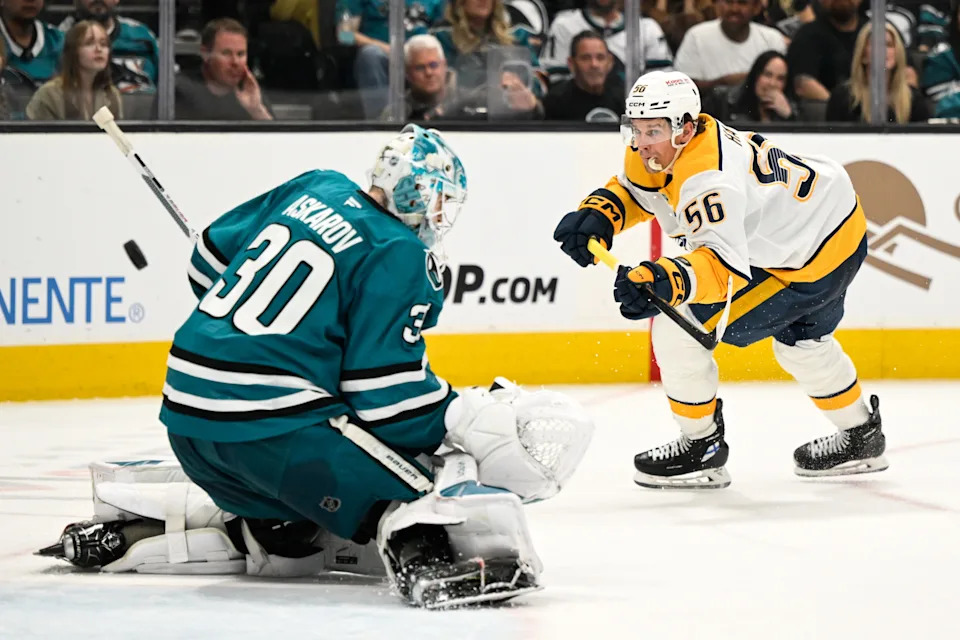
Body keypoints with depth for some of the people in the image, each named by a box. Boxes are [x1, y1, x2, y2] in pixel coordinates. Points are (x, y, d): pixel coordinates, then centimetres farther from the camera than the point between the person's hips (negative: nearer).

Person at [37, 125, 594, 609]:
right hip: (268, 422, -8)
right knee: (416, 488, -10)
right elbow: (386, 396, -11)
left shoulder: (315, 189, 14)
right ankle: (426, 559, -41)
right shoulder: (402, 258, -8)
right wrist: (477, 421, -4)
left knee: (290, 538, 24)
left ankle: (123, 531, 21)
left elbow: (212, 259, 25)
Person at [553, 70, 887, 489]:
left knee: (677, 331, -10)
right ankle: (860, 438, 54)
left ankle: (701, 447, 7)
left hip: (811, 260, -10)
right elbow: (633, 189, 12)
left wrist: (668, 281, -59)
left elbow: (726, 263, -44)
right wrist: (597, 215, -9)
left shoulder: (706, 179, -33)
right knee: (800, 339, 36)